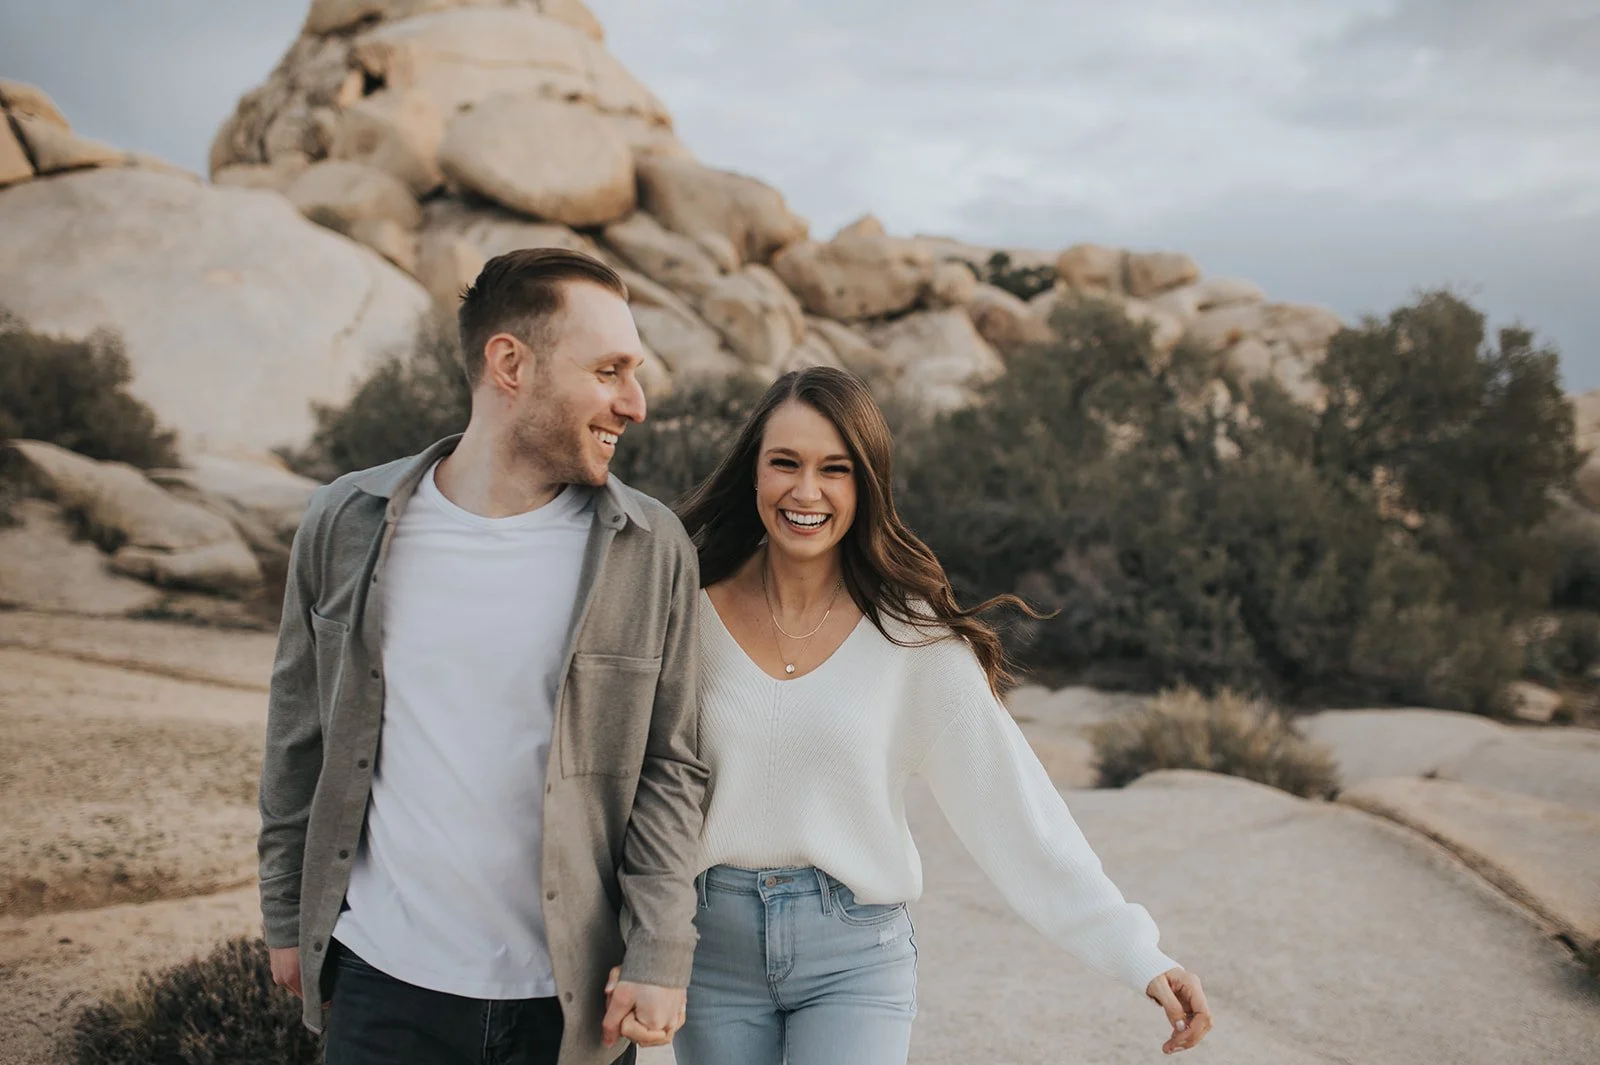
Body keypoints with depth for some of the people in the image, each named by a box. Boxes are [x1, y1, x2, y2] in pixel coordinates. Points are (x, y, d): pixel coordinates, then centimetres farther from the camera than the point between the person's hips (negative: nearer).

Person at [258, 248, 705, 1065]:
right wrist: (287, 920, 10)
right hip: (383, 992, 1)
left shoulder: (652, 550, -5)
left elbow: (669, 769, -2)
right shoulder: (347, 524, -3)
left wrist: (659, 960, -7)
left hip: (570, 999, 0)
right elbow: (299, 742, 7)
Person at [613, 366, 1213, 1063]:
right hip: (713, 945, 2)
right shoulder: (691, 610, -4)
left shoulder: (914, 635, -7)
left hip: (856, 952, -1)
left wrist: (1139, 957, -14)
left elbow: (1015, 808, -9)